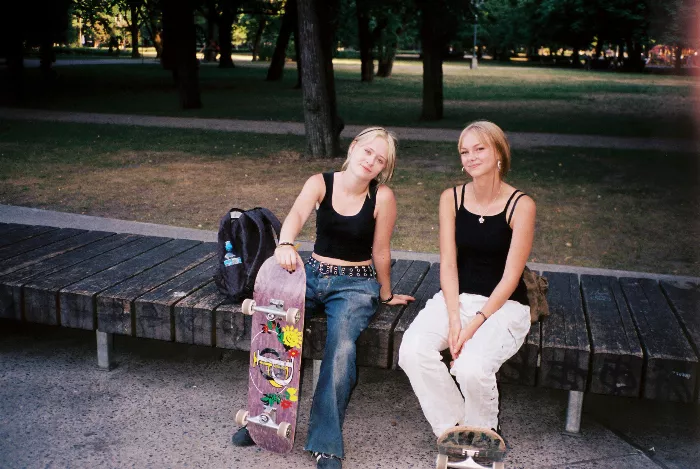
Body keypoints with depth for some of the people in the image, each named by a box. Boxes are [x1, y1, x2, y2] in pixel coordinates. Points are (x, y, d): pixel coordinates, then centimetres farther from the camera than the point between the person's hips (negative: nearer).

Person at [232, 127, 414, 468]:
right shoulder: (320, 183, -4)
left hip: (356, 284, -3)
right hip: (313, 274, 3)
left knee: (341, 344, -30)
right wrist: (286, 244, -45)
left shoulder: (382, 196, -10)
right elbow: (297, 214, -25)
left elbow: (380, 251, -2)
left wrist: (386, 295, 6)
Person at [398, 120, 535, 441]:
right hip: (456, 297, 4)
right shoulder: (451, 198, 3)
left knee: (471, 368, -30)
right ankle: (453, 428, -1)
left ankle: (482, 434, 4)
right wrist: (454, 317, -14)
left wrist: (475, 323, -19)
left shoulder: (521, 205, -9)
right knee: (412, 352, -24)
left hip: (503, 304, -3)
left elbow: (510, 276, -11)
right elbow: (448, 264, -1)